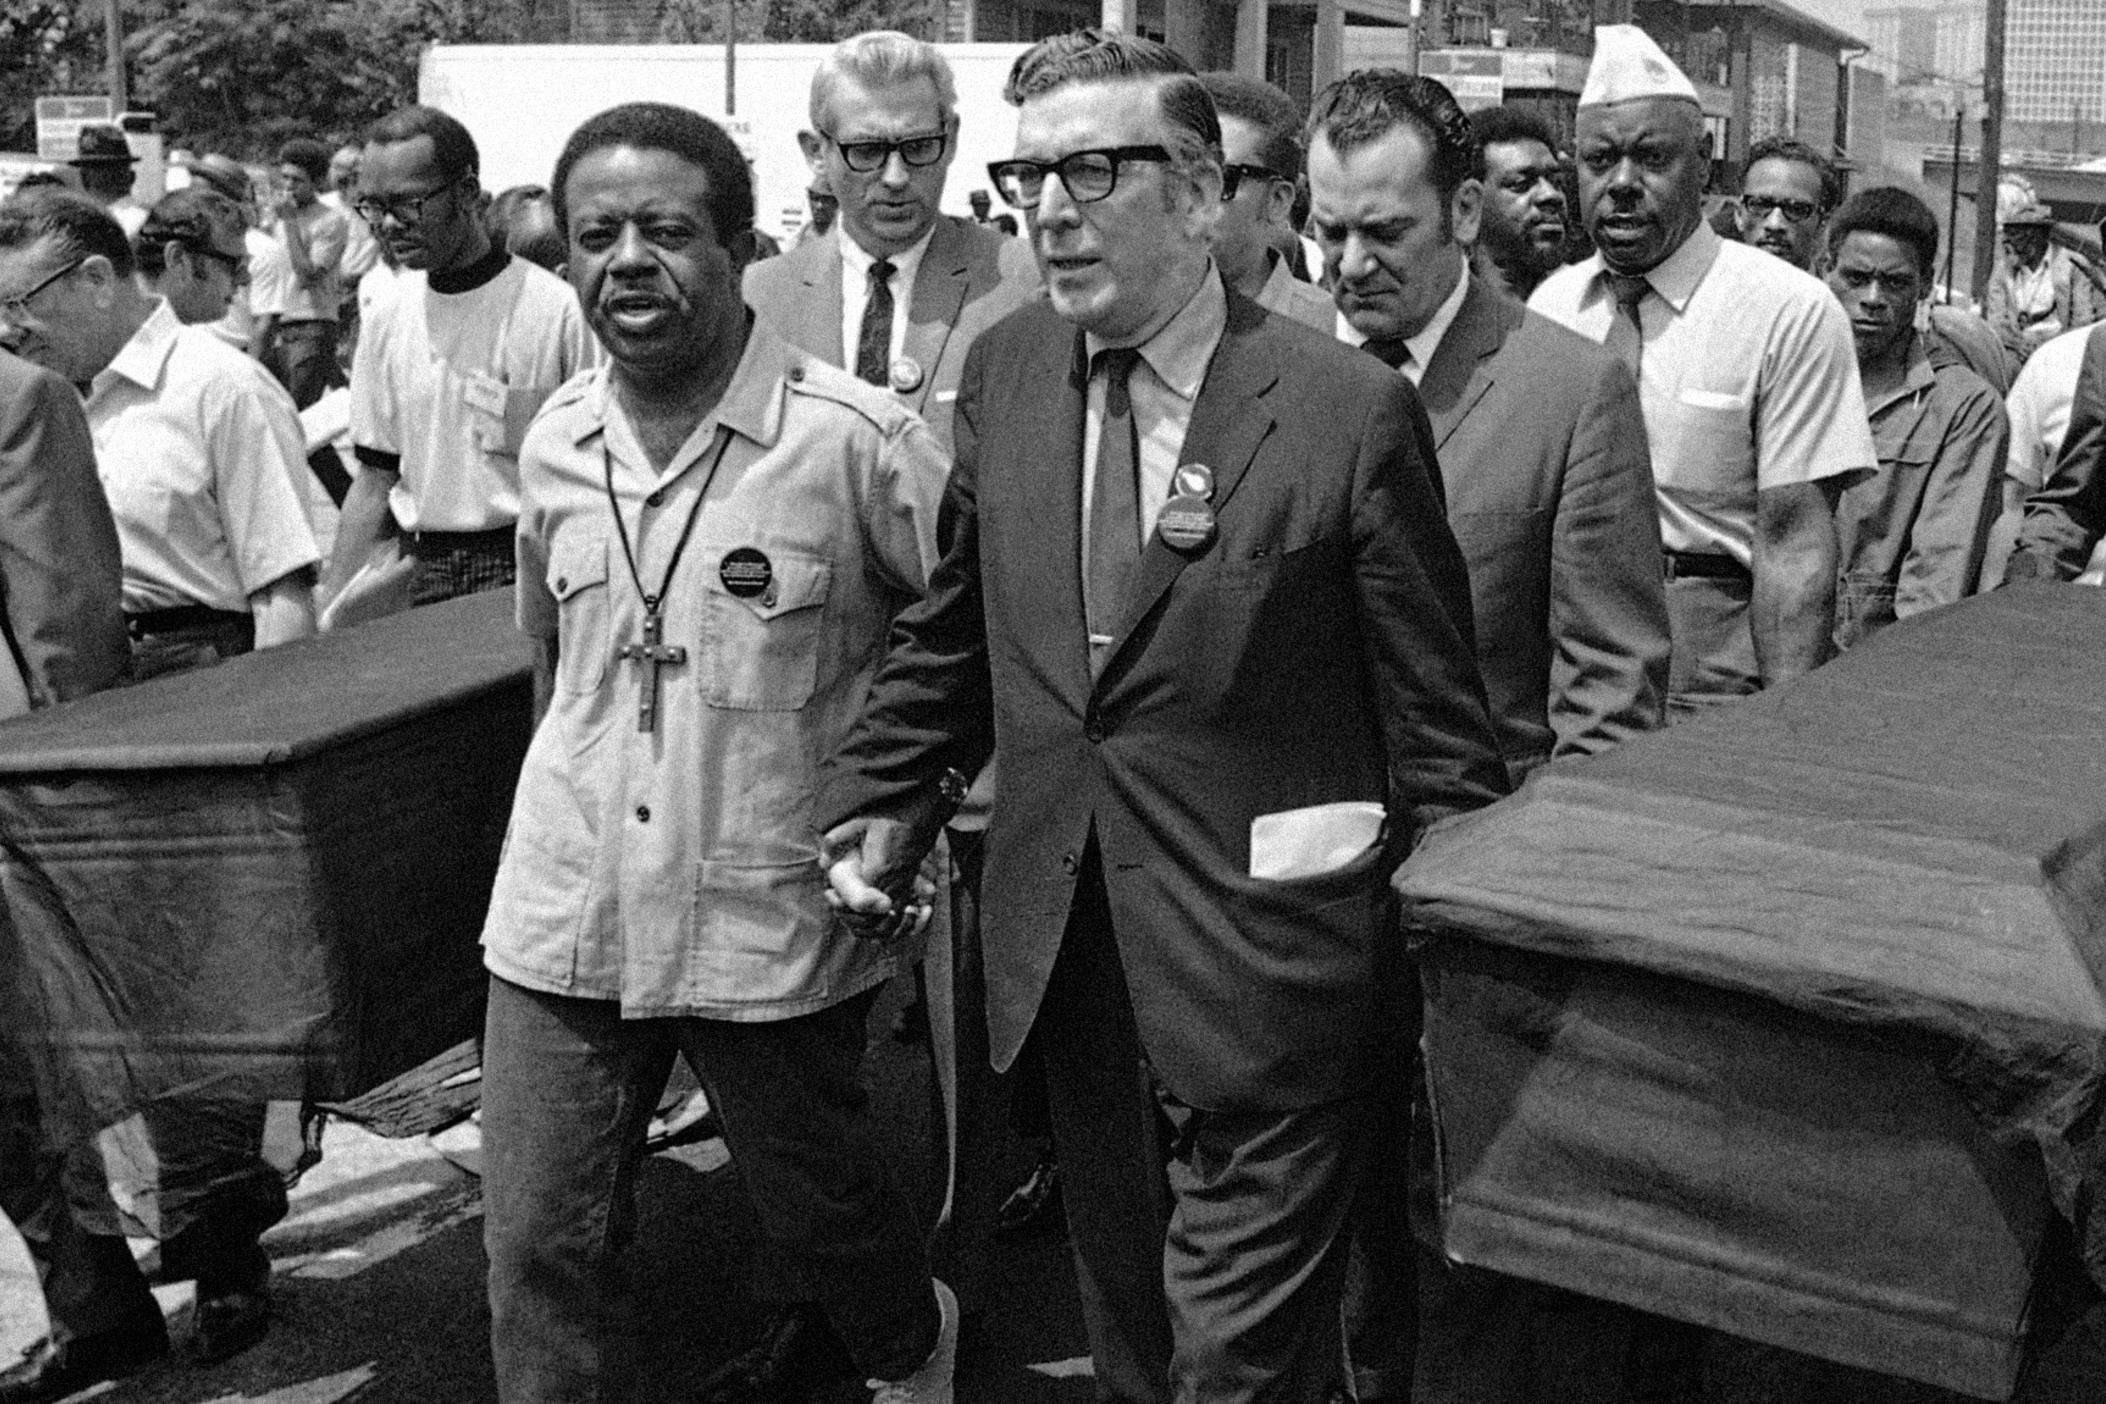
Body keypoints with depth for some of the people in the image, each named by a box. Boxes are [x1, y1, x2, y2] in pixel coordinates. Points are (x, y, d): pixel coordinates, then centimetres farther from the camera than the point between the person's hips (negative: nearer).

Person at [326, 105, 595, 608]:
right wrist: (326, 602, 9)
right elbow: (374, 481, 13)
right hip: (425, 575, 4)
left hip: (530, 571, -4)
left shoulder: (558, 310, -8)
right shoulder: (384, 318, 9)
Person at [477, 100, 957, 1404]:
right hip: (563, 916, 4)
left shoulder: (858, 440, -15)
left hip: (775, 919, -4)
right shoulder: (554, 443, 3)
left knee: (814, 1204, 17)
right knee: (540, 1248, 7)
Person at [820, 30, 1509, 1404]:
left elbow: (1441, 730, -9)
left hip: (1263, 978, -5)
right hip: (1069, 964, 5)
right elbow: (950, 628, 15)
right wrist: (883, 801, 6)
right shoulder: (1005, 373, 3)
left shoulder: (1350, 412, -14)